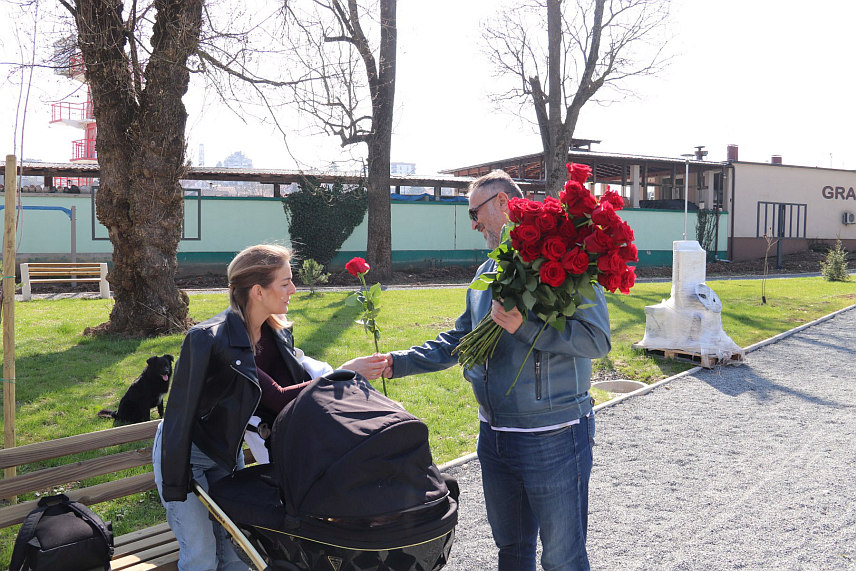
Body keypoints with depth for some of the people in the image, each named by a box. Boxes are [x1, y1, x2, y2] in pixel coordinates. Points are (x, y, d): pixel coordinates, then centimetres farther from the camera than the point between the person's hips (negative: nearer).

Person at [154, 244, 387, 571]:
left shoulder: (276, 334, -7)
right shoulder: (214, 339, -31)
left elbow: (300, 384, -10)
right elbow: (276, 399, -33)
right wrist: (342, 374, -31)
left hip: (226, 453, 6)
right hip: (183, 451, -6)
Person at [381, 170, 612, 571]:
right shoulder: (486, 274, 12)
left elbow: (597, 339, -22)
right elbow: (457, 340, 17)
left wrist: (524, 326, -29)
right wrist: (399, 363, 7)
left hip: (554, 437, -7)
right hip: (494, 437, 8)